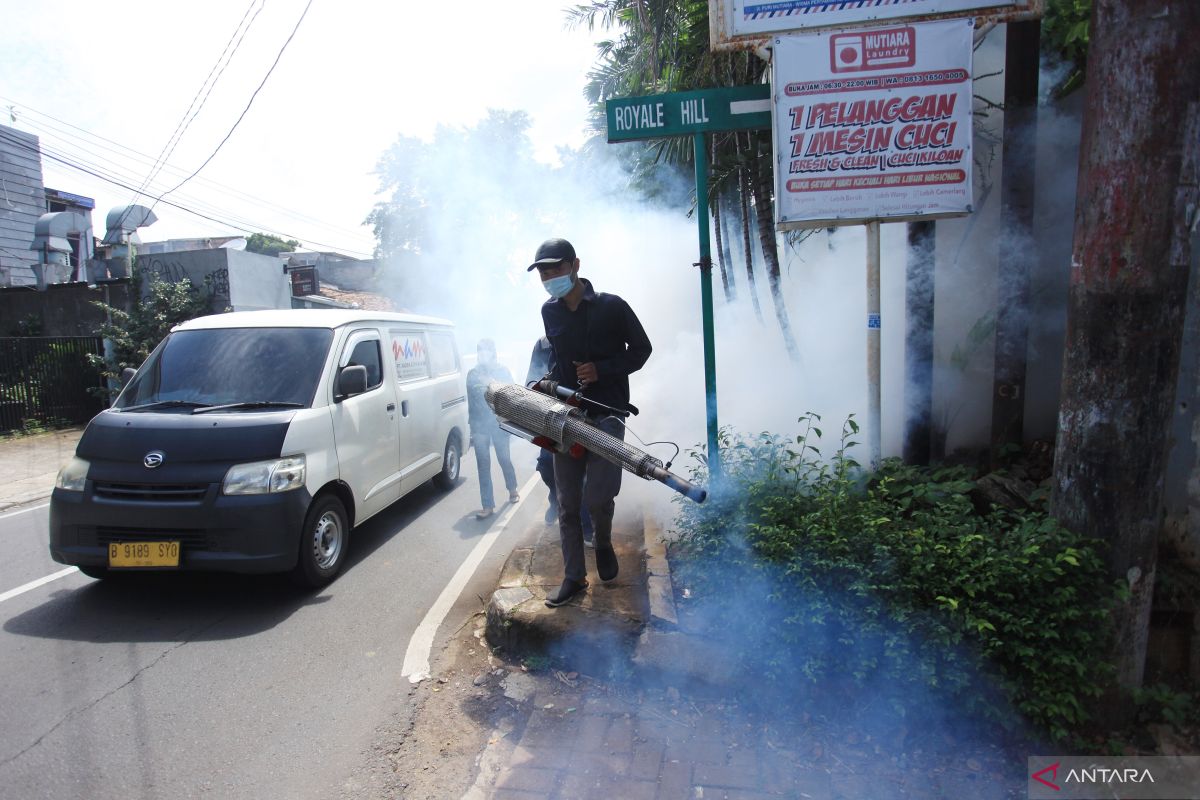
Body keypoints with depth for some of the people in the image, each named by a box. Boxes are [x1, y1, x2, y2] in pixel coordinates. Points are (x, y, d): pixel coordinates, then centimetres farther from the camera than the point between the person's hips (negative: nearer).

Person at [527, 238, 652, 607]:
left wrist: (601, 370, -12)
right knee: (567, 504, 6)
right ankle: (574, 576, 20)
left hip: (606, 412, -4)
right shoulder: (549, 311, 9)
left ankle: (603, 543, 20)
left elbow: (641, 349, 1)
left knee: (598, 496, -14)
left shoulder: (612, 307, -7)